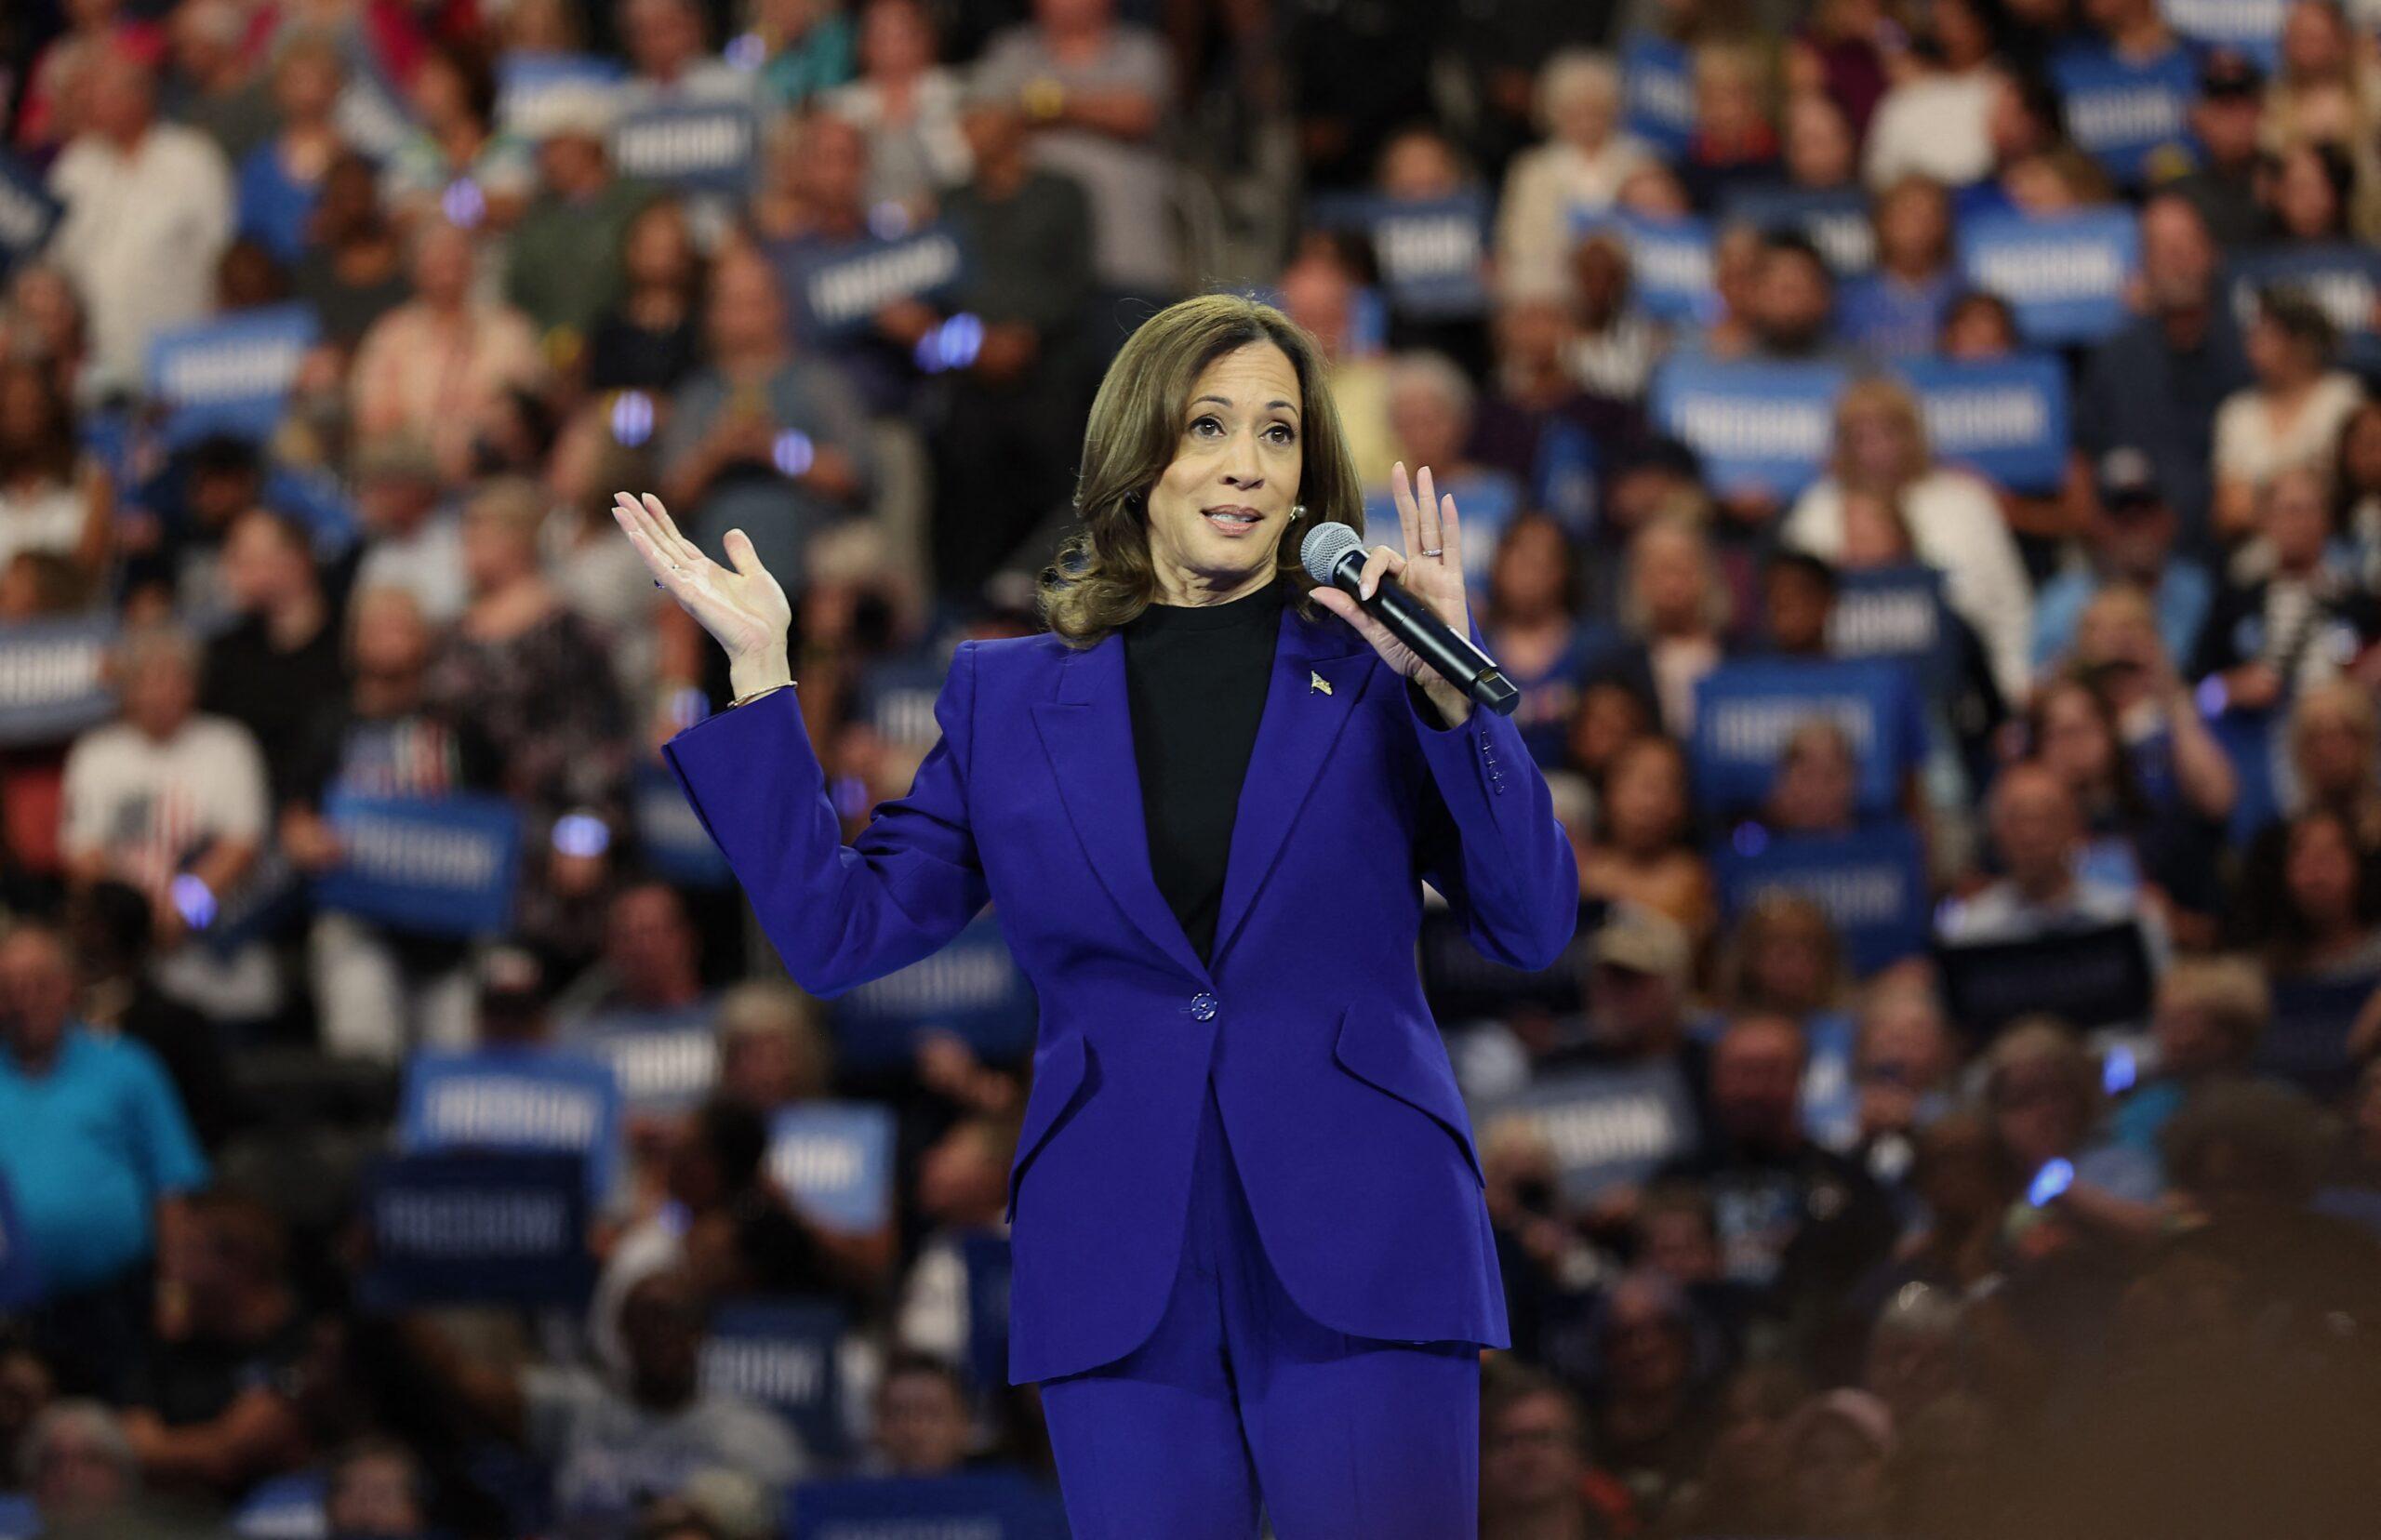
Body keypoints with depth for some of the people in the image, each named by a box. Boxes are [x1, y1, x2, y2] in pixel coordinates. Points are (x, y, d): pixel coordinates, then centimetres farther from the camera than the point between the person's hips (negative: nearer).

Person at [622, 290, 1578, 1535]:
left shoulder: (1374, 672, 7)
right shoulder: (1007, 698, 12)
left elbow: (1532, 930, 0)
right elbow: (839, 931, 8)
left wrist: (1448, 689, -12)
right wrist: (758, 672, 4)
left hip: (1362, 1265, -1)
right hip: (1123, 1279, 1)